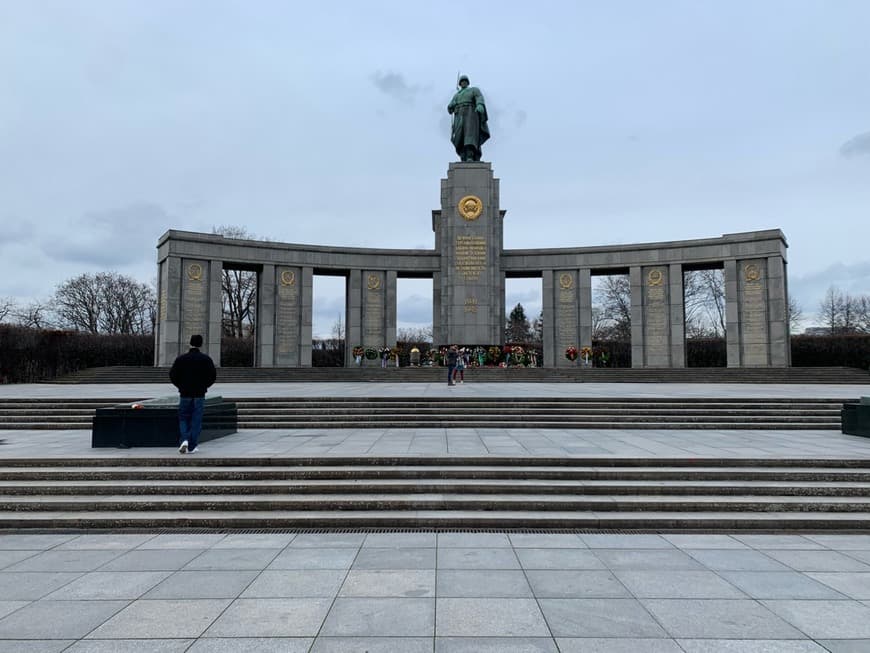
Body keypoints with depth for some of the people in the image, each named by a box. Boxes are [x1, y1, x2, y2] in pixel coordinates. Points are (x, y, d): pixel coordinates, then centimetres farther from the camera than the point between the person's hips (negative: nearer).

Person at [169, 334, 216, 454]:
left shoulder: (181, 358, 0)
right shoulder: (206, 359, -2)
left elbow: (172, 375, -3)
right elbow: (213, 375, -6)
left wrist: (180, 386, 11)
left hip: (185, 394, 1)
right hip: (199, 394, 0)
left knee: (183, 418, 13)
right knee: (196, 420, 4)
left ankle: (184, 440, -8)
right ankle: (192, 447, 5)